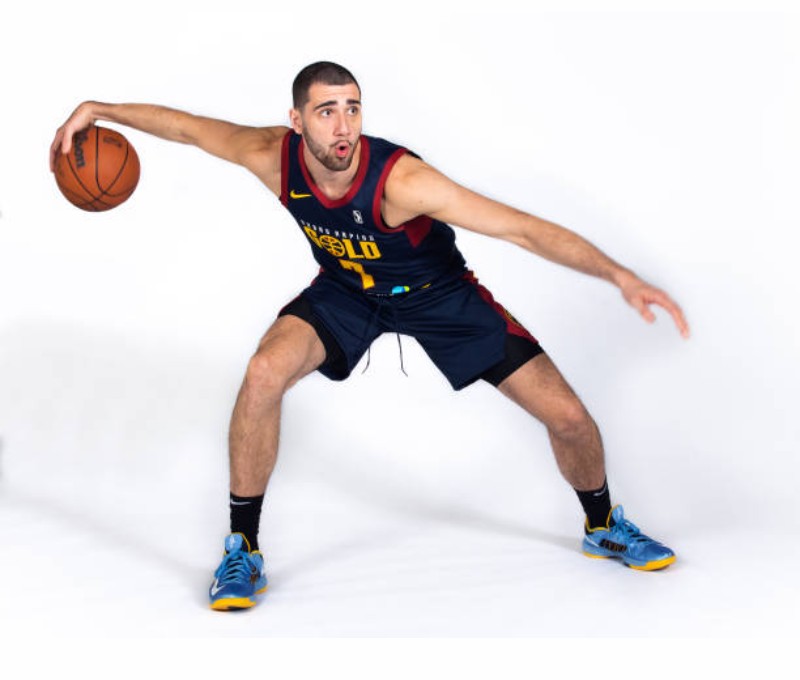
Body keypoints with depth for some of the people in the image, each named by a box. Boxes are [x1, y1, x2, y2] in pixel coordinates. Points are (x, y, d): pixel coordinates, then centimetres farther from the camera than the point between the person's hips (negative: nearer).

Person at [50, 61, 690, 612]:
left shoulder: (400, 180, -37)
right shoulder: (274, 157, -24)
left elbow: (525, 227, -41)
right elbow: (188, 125, -5)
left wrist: (620, 275, -50)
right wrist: (100, 111, -5)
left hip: (438, 291, -2)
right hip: (346, 291, 3)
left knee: (569, 418, -8)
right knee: (264, 374, -27)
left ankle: (605, 527, 26)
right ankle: (243, 550, -8)